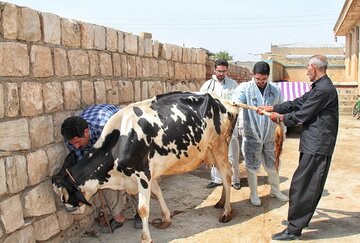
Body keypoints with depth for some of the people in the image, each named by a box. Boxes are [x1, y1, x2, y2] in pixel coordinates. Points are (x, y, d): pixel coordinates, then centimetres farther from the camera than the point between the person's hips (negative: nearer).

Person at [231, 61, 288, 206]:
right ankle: (253, 194, 26)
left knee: (272, 165, 17)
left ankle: (275, 191, 38)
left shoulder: (275, 91, 2)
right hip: (251, 135, -3)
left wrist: (282, 131, 12)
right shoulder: (244, 88, -8)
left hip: (270, 136, 3)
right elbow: (235, 102, -25)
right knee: (252, 166, 8)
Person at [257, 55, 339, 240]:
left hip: (316, 146, -10)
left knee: (301, 186, -6)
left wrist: (280, 117, -1)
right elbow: (297, 103, 15)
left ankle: (294, 229, 1)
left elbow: (302, 114, -17)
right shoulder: (319, 87, 14)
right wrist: (272, 108, 11)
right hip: (314, 144, 10)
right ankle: (301, 220, 31)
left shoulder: (323, 89, -19)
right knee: (310, 186, 18)